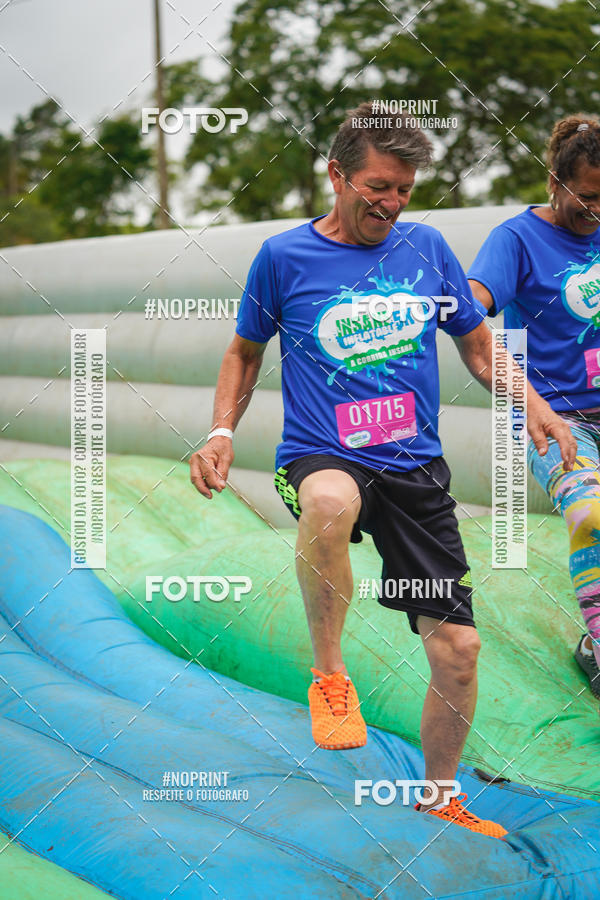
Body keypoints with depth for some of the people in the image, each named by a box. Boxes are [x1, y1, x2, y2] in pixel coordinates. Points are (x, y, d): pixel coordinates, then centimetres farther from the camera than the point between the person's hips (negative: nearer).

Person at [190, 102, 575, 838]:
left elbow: (477, 344, 17)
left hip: (417, 471, 3)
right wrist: (221, 432, -1)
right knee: (330, 501, -42)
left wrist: (530, 403, 0)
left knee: (458, 650, -1)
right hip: (321, 459, -3)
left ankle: (438, 799, 26)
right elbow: (246, 352, 14)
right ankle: (328, 672, -18)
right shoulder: (284, 257, 0)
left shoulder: (425, 247, 7)